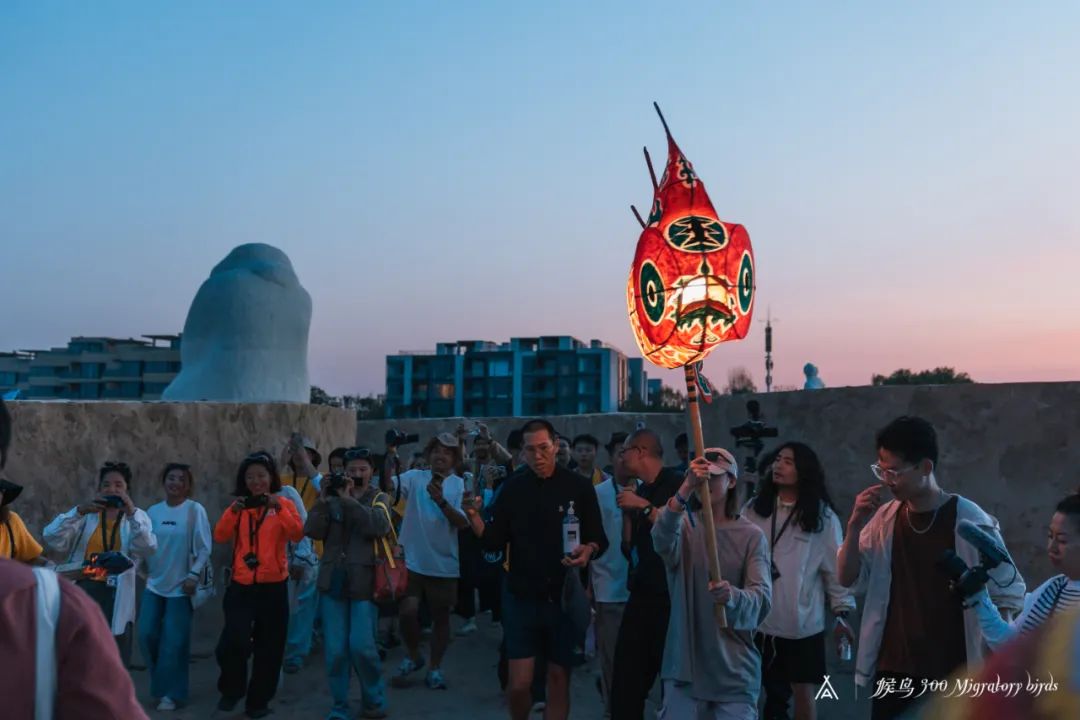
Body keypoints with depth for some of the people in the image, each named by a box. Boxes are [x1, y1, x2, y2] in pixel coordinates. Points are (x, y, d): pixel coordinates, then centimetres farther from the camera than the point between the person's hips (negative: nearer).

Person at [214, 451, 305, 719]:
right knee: (234, 640, -10)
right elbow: (220, 536, -5)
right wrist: (233, 511, -19)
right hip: (241, 585, 1)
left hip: (273, 585, -1)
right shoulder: (239, 505, 7)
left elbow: (297, 535, -13)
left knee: (268, 646, 6)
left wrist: (279, 508, -23)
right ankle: (231, 690, 17)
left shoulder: (284, 504, 1)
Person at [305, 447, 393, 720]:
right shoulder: (332, 499, 8)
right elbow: (312, 532, -3)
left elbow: (380, 527, -16)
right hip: (333, 581, 2)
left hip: (364, 582, -2)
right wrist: (324, 499, -15)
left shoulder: (379, 499, 4)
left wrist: (349, 499, -19)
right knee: (334, 650, 3)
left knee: (361, 646, -7)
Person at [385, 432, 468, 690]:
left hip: (444, 564, 1)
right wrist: (390, 455, -29)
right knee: (408, 611, -8)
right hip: (412, 561, 0)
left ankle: (435, 668, 25)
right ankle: (413, 655, 20)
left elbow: (462, 522, -12)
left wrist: (441, 501, -26)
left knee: (440, 616, 10)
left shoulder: (460, 485, -2)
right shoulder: (415, 478, -1)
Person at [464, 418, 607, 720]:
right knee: (519, 685, 0)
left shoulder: (579, 487, -5)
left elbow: (599, 539, -2)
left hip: (566, 597, 0)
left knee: (559, 679, 11)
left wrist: (588, 550, -24)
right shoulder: (512, 487, -1)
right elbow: (494, 542, -3)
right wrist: (473, 516, -20)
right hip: (521, 597, 1)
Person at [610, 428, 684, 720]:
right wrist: (627, 510, 4)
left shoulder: (676, 483, -6)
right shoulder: (640, 491, 14)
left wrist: (644, 506, -15)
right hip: (641, 594, 6)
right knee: (626, 680, 4)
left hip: (670, 595, -6)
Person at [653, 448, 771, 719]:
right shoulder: (685, 525, -1)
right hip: (685, 665, 0)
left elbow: (762, 597, -11)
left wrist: (733, 597, -34)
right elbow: (662, 540, -25)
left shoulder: (751, 535, -1)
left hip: (734, 669, 0)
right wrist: (685, 489, -41)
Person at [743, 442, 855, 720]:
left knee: (804, 691, 7)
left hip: (803, 623, -2)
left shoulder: (822, 516, -4)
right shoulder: (754, 508, 2)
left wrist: (841, 613, -2)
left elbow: (836, 566, -2)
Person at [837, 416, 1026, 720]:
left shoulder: (970, 521, -13)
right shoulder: (884, 518, 0)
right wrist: (855, 526, -11)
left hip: (951, 674, -4)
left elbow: (1008, 594, -6)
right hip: (893, 670, 4)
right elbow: (850, 579, 4)